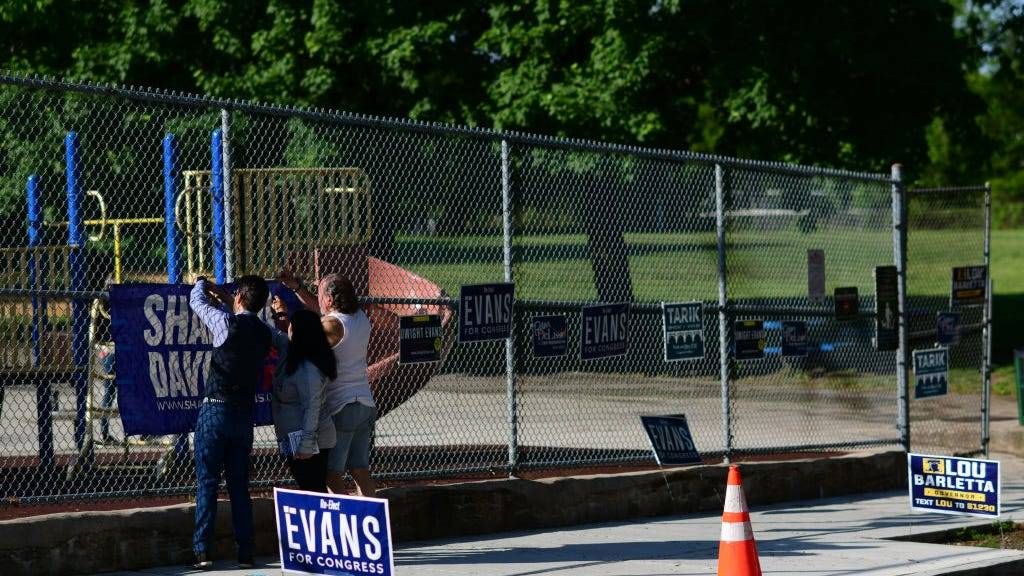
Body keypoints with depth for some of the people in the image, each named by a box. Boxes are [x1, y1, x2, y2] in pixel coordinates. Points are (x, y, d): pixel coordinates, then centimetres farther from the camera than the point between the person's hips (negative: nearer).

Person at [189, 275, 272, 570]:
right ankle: (245, 553, 6)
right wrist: (223, 298, 33)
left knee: (207, 483, -2)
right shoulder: (264, 333, 4)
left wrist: (204, 283, 25)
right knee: (239, 485, 9)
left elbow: (196, 300, 5)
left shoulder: (226, 323, -12)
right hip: (245, 414, 5)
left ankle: (202, 551, -7)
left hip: (215, 410, -5)